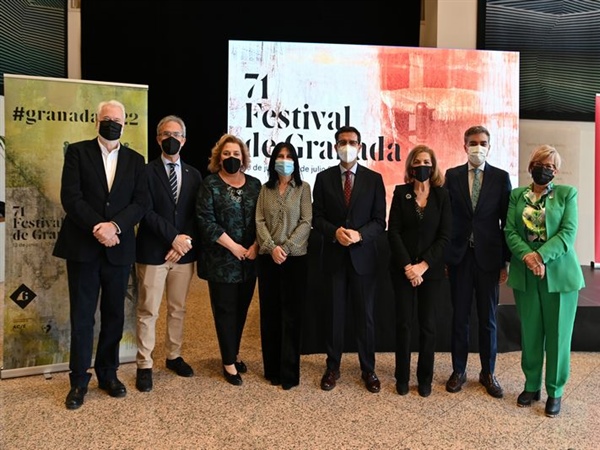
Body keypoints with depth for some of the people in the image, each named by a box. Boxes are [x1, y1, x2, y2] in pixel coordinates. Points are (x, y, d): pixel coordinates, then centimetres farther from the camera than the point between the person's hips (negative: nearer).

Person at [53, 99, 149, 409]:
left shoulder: (135, 160, 9)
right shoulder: (77, 152, 2)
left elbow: (141, 202, -1)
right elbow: (71, 197, -8)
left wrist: (115, 225, -16)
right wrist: (98, 228, -17)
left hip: (118, 249, 3)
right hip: (83, 247, -2)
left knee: (114, 315, 11)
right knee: (82, 317, 4)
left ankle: (108, 374, 26)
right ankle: (79, 381, 18)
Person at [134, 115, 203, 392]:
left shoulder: (193, 175, 10)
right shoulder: (146, 172, -2)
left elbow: (196, 215, 5)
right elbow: (146, 212, -11)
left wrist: (184, 243, -8)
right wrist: (174, 237, -16)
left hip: (183, 252, 4)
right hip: (152, 252, -4)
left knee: (178, 309, 13)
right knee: (147, 312, 2)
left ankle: (174, 356, 28)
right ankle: (144, 365, 13)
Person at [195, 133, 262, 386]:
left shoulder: (254, 184, 9)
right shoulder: (210, 184, -3)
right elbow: (205, 221, -12)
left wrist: (255, 246, -8)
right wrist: (233, 247, -15)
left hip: (249, 260, 4)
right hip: (222, 260, -4)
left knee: (241, 308, 11)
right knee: (225, 310, 3)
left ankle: (234, 353, 28)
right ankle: (229, 363, 13)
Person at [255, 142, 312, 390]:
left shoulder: (303, 187, 2)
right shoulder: (265, 189, 9)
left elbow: (306, 222, -5)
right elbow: (259, 221, 2)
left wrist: (286, 247, -14)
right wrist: (272, 248, -13)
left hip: (295, 258, -2)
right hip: (268, 258, 3)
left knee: (292, 314, 1)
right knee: (269, 313, 7)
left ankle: (289, 372, 9)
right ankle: (272, 369, 18)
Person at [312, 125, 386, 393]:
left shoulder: (374, 179, 2)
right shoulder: (324, 178, 4)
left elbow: (379, 222, 0)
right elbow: (317, 218, 2)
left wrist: (359, 234, -18)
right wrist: (335, 232, -17)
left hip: (363, 256, 0)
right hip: (334, 256, 1)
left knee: (365, 315, 7)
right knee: (334, 314, 9)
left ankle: (368, 370, 21)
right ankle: (332, 367, 23)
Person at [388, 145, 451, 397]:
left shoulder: (442, 195, 2)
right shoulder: (400, 193, 2)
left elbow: (444, 235, -4)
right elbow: (393, 232, -4)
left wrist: (423, 266, -13)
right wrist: (408, 266, -12)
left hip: (431, 269, 0)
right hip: (403, 269, 0)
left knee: (428, 325, 6)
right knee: (403, 323, 4)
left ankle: (425, 378, 20)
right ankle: (402, 377, 17)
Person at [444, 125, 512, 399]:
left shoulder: (501, 177, 1)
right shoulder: (452, 176, 3)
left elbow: (507, 222, 0)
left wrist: (506, 260, -3)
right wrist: (443, 256, -1)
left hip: (489, 257, 0)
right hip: (459, 256, 0)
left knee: (488, 318, 9)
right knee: (459, 317, 8)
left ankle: (488, 373, 25)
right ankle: (458, 371, 22)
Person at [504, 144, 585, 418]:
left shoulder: (567, 193, 2)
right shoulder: (517, 195, 9)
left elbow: (568, 233, -8)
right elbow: (510, 232, 0)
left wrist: (541, 256, -20)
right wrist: (526, 256, -17)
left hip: (559, 273, -2)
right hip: (525, 274, 2)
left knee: (557, 334, 5)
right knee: (530, 333, 9)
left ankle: (555, 391, 19)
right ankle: (531, 386, 25)